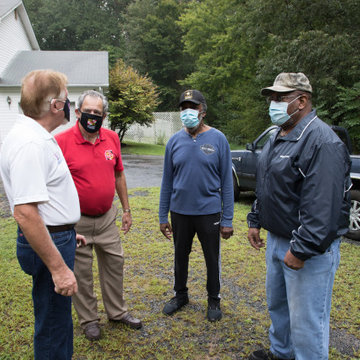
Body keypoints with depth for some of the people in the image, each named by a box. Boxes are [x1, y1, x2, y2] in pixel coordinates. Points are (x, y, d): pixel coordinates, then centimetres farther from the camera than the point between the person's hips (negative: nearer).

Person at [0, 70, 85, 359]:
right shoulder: (29, 144, -24)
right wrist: (58, 267, -27)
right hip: (48, 245, -10)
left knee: (59, 319, 25)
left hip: (57, 236, 10)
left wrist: (66, 232, 23)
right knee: (52, 327, 6)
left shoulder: (38, 137, 9)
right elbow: (25, 213, -29)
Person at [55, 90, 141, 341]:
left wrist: (126, 210, 12)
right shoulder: (62, 141, -14)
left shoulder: (112, 139, 1)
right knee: (81, 272, 10)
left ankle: (117, 311, 36)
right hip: (77, 220, -4)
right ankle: (89, 319, 30)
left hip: (107, 217, 5)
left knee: (114, 264, 15)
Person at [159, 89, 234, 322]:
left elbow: (226, 182, -5)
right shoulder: (175, 141, 1)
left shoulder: (218, 139, -6)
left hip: (209, 212, -2)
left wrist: (227, 220, -8)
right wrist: (163, 216, 5)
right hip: (180, 213, 3)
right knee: (181, 256, 18)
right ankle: (180, 295, 40)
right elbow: (167, 181, 6)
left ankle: (214, 300, 33)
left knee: (212, 258, 11)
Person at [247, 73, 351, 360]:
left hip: (308, 249, -10)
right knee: (277, 303, 25)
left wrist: (301, 249, -26)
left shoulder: (322, 142, -22)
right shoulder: (278, 137, 10)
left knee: (306, 321, 2)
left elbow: (323, 205, -28)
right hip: (276, 239, 10)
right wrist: (256, 221, 18)